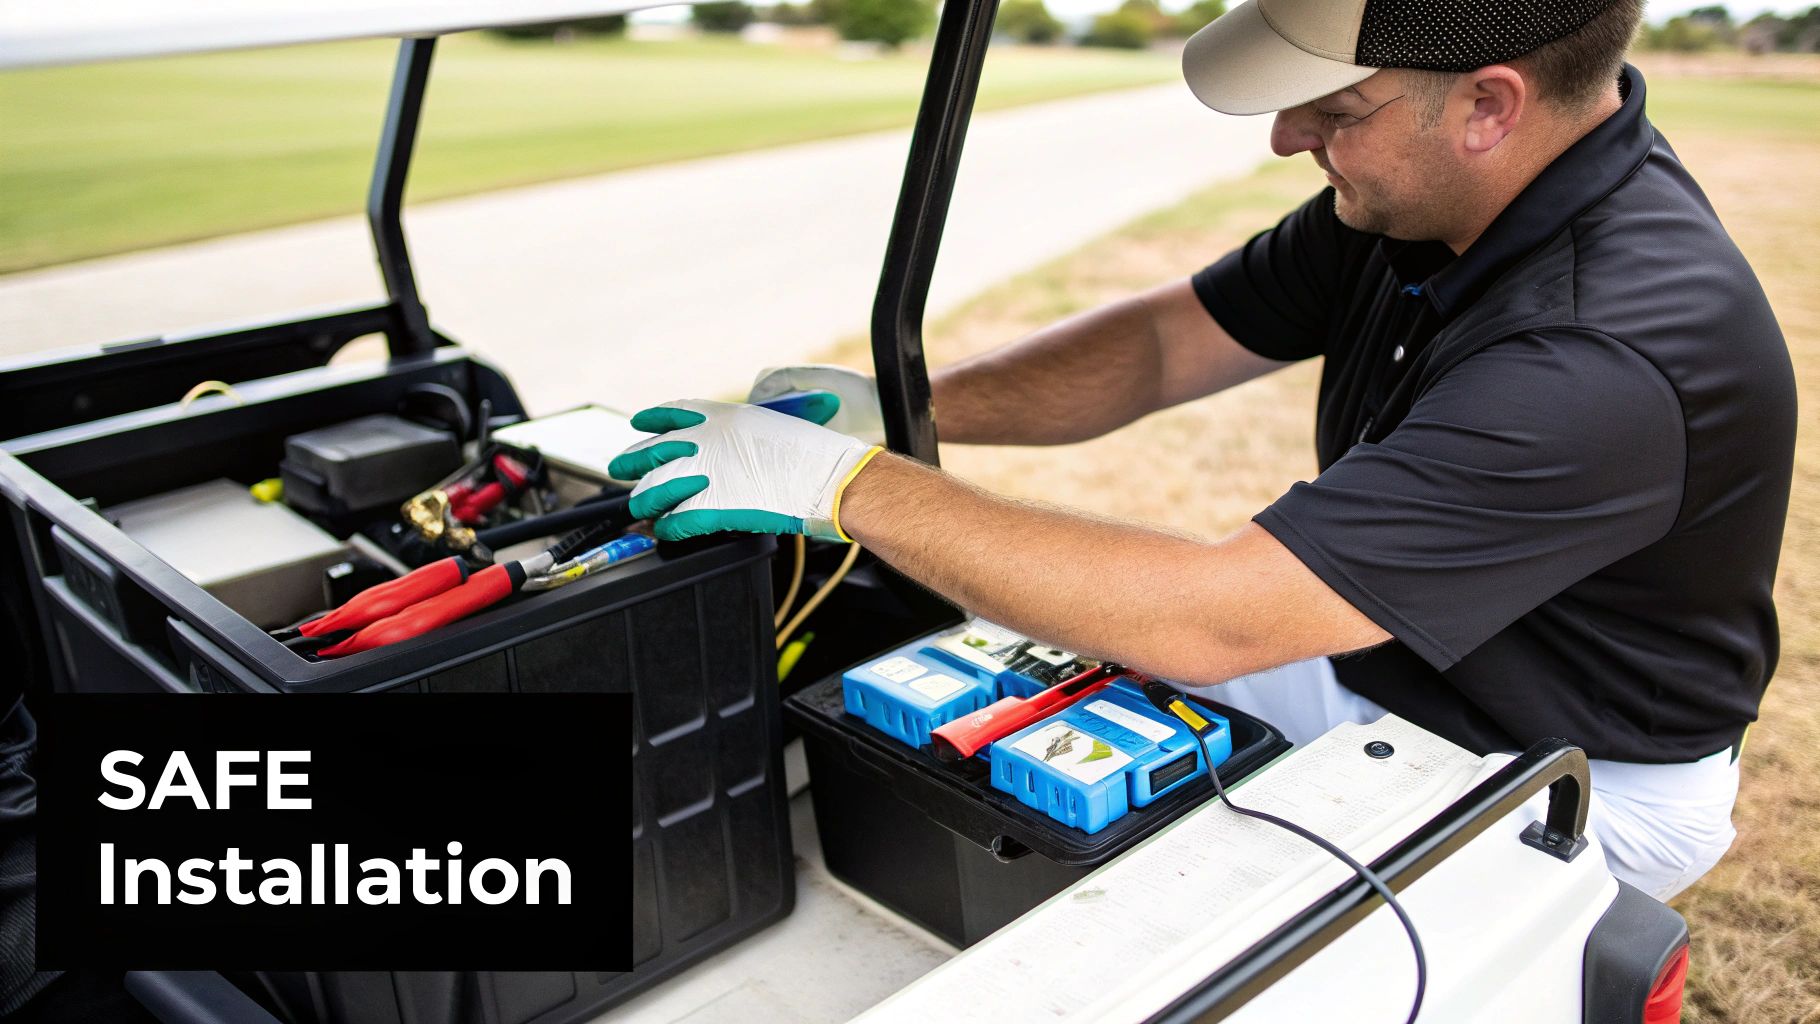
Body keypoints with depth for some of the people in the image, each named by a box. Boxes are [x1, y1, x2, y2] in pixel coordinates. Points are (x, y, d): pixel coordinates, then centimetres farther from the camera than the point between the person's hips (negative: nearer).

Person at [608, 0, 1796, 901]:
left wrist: (846, 482, -34)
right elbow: (1165, 341, -2)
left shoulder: (1610, 359, -37)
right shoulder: (1430, 187, -9)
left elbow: (1211, 617, -38)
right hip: (1373, 668, 8)